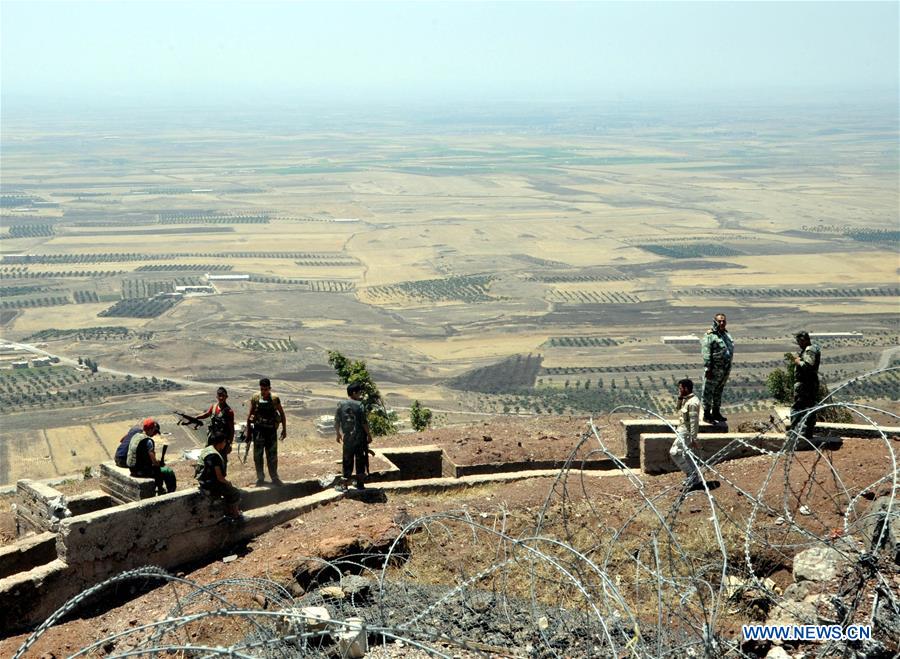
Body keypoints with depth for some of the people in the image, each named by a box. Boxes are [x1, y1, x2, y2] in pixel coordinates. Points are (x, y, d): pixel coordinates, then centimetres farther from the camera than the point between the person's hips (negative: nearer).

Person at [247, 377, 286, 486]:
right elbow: (250, 414, 3)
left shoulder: (275, 399, -5)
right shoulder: (255, 398, -5)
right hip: (258, 430, 0)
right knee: (258, 455, 6)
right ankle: (260, 478, 18)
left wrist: (284, 429, 3)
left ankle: (274, 478, 18)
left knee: (272, 455, 6)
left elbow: (282, 414, 4)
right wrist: (247, 428, 3)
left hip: (271, 430, 0)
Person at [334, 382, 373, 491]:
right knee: (360, 460, 11)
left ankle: (344, 484, 10)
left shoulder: (341, 404, -1)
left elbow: (337, 421, 3)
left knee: (347, 460, 10)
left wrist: (338, 433, 16)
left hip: (347, 438, 2)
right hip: (360, 437, -2)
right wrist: (369, 435, -1)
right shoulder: (360, 405, -12)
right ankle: (360, 483, 16)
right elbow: (364, 422, -12)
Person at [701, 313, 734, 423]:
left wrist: (729, 367, 18)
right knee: (709, 391, 0)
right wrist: (708, 369, -22)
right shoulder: (710, 335, -14)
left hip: (725, 369, 8)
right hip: (714, 369, -8)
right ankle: (706, 414, 6)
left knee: (719, 391, 18)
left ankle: (716, 412, 29)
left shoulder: (726, 334, 13)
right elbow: (706, 353, -18)